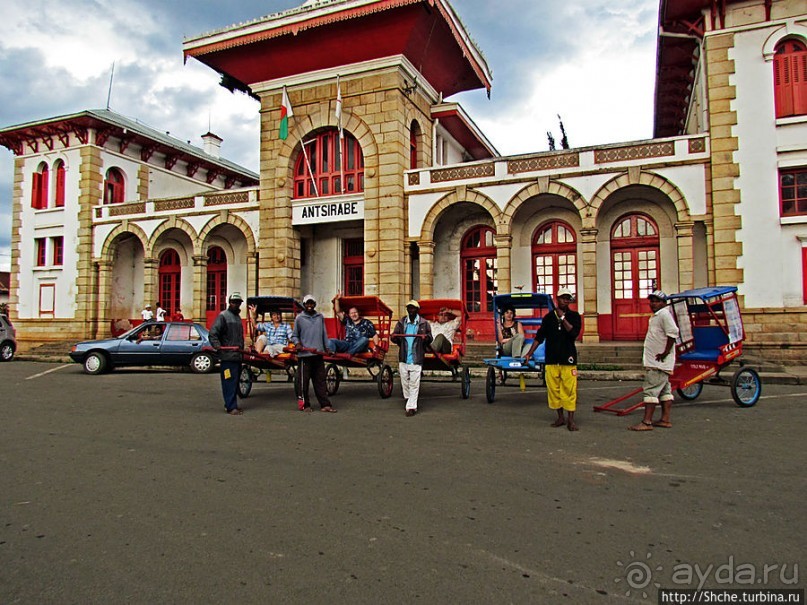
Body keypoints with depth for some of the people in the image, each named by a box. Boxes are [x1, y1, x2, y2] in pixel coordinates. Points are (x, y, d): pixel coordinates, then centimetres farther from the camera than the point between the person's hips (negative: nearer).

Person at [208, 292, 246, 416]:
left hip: (237, 355, 9)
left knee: (235, 381, 13)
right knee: (229, 381, -9)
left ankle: (230, 404, 22)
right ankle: (231, 407, -7)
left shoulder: (237, 317, 19)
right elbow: (212, 333, -15)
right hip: (227, 356, -9)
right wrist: (217, 345, -28)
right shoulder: (223, 316, -7)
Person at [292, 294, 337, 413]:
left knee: (320, 380, 6)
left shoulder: (320, 317, 12)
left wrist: (327, 347, 11)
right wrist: (297, 343, -13)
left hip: (318, 353, 4)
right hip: (305, 354, -3)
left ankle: (325, 405, 7)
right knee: (304, 381, 0)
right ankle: (305, 405, 10)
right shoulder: (299, 318, 2)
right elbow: (294, 335, 6)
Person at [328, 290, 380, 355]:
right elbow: (338, 312, 15)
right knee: (332, 341, -18)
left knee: (364, 339, -36)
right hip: (347, 344, 3)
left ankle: (348, 354, -56)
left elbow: (374, 335, 7)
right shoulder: (347, 321, 23)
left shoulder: (366, 323, 13)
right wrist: (336, 300, 5)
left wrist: (376, 346, -8)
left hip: (360, 347, -3)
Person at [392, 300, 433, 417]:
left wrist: (426, 337, -19)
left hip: (416, 358, -3)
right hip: (403, 357, 3)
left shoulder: (424, 323, 2)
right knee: (404, 381, 13)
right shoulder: (401, 322, 8)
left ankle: (411, 407, 1)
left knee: (414, 384, -3)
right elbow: (394, 336, 12)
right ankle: (408, 398, 35)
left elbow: (430, 339, 5)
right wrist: (394, 337, -13)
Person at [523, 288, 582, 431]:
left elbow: (574, 333, -14)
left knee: (569, 389, -6)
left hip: (568, 359, -2)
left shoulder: (574, 316, 4)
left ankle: (570, 420, 1)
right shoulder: (549, 316, 10)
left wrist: (562, 318, -13)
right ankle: (560, 417, 17)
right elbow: (539, 337, 10)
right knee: (553, 389, 5)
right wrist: (529, 353, 5)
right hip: (551, 359, 3)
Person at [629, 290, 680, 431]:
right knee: (664, 389, 13)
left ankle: (646, 422, -12)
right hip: (655, 361, 11)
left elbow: (673, 333, -26)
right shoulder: (656, 315, 17)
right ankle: (665, 420, 21)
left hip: (658, 363, -11)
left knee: (650, 390, -11)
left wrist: (666, 352, -23)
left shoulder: (664, 314, -14)